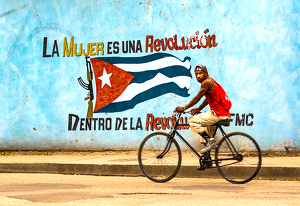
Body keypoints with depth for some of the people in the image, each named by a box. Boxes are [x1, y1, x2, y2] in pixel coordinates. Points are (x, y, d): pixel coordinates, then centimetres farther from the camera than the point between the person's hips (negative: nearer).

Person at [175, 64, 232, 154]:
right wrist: (199, 109, 22)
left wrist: (183, 108, -5)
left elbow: (197, 98, -12)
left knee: (192, 121, -7)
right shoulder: (210, 81, 17)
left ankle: (210, 141, -9)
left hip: (218, 114, -10)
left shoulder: (206, 82, -13)